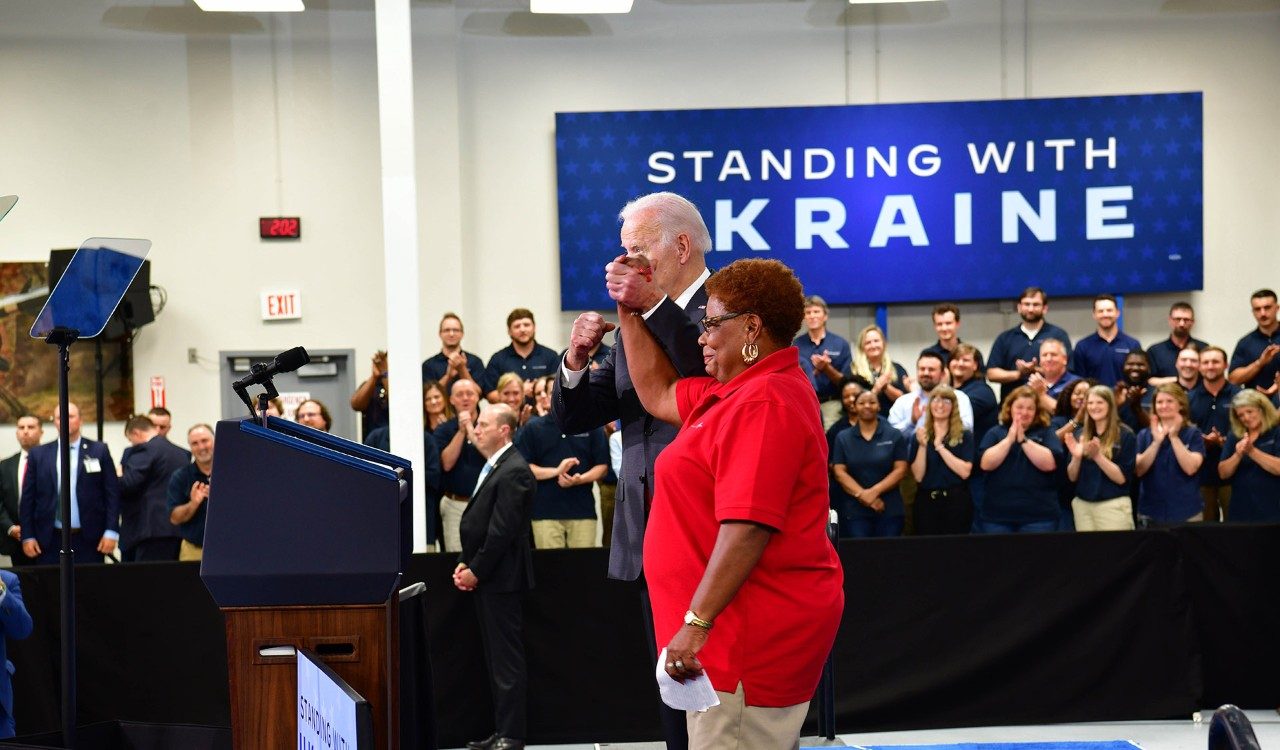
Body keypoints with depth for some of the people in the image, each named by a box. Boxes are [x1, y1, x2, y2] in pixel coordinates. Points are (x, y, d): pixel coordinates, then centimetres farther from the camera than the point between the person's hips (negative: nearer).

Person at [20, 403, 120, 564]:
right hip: (50, 541, 1)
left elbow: (112, 494, 2)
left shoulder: (99, 451, 4)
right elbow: (28, 498, 9)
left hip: (88, 540, -1)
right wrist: (27, 536, 2)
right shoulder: (38, 454, 9)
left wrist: (111, 532, -5)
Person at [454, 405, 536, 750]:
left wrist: (476, 571, -14)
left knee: (507, 658, -5)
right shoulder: (492, 468, 16)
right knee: (496, 657, 12)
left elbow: (502, 531, -19)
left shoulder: (513, 471, -14)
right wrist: (464, 564, 8)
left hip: (501, 578, -10)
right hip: (486, 579, 10)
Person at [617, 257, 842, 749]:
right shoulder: (740, 391, 15)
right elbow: (659, 395, 26)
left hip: (755, 630, -11)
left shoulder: (764, 402, -18)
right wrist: (629, 311, 25)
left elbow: (748, 527, -25)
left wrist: (696, 622, -27)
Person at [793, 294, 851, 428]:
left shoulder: (840, 344, 6)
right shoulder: (796, 345, 8)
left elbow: (845, 382, 5)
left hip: (831, 404, -1)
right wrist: (816, 370, -11)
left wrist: (826, 368, -11)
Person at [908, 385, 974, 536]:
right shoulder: (919, 436, 8)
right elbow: (918, 476, -1)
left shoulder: (965, 435, 3)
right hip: (926, 501, 2)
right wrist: (922, 445, -13)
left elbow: (965, 472, -10)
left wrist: (940, 446, -11)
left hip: (956, 501, -1)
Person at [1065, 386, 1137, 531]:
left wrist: (1098, 456, -20)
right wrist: (1076, 457, -11)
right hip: (1082, 504, 4)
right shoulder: (1079, 435, 9)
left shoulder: (1125, 435, -3)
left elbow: (1122, 478, -10)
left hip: (1113, 506, -4)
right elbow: (1072, 477, 8)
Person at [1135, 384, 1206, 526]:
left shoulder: (1193, 434, 1)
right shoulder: (1144, 435, 7)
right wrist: (1156, 441, -14)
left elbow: (1190, 468, -14)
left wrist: (1174, 437, -16)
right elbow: (1139, 470, -5)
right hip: (1151, 511, 2)